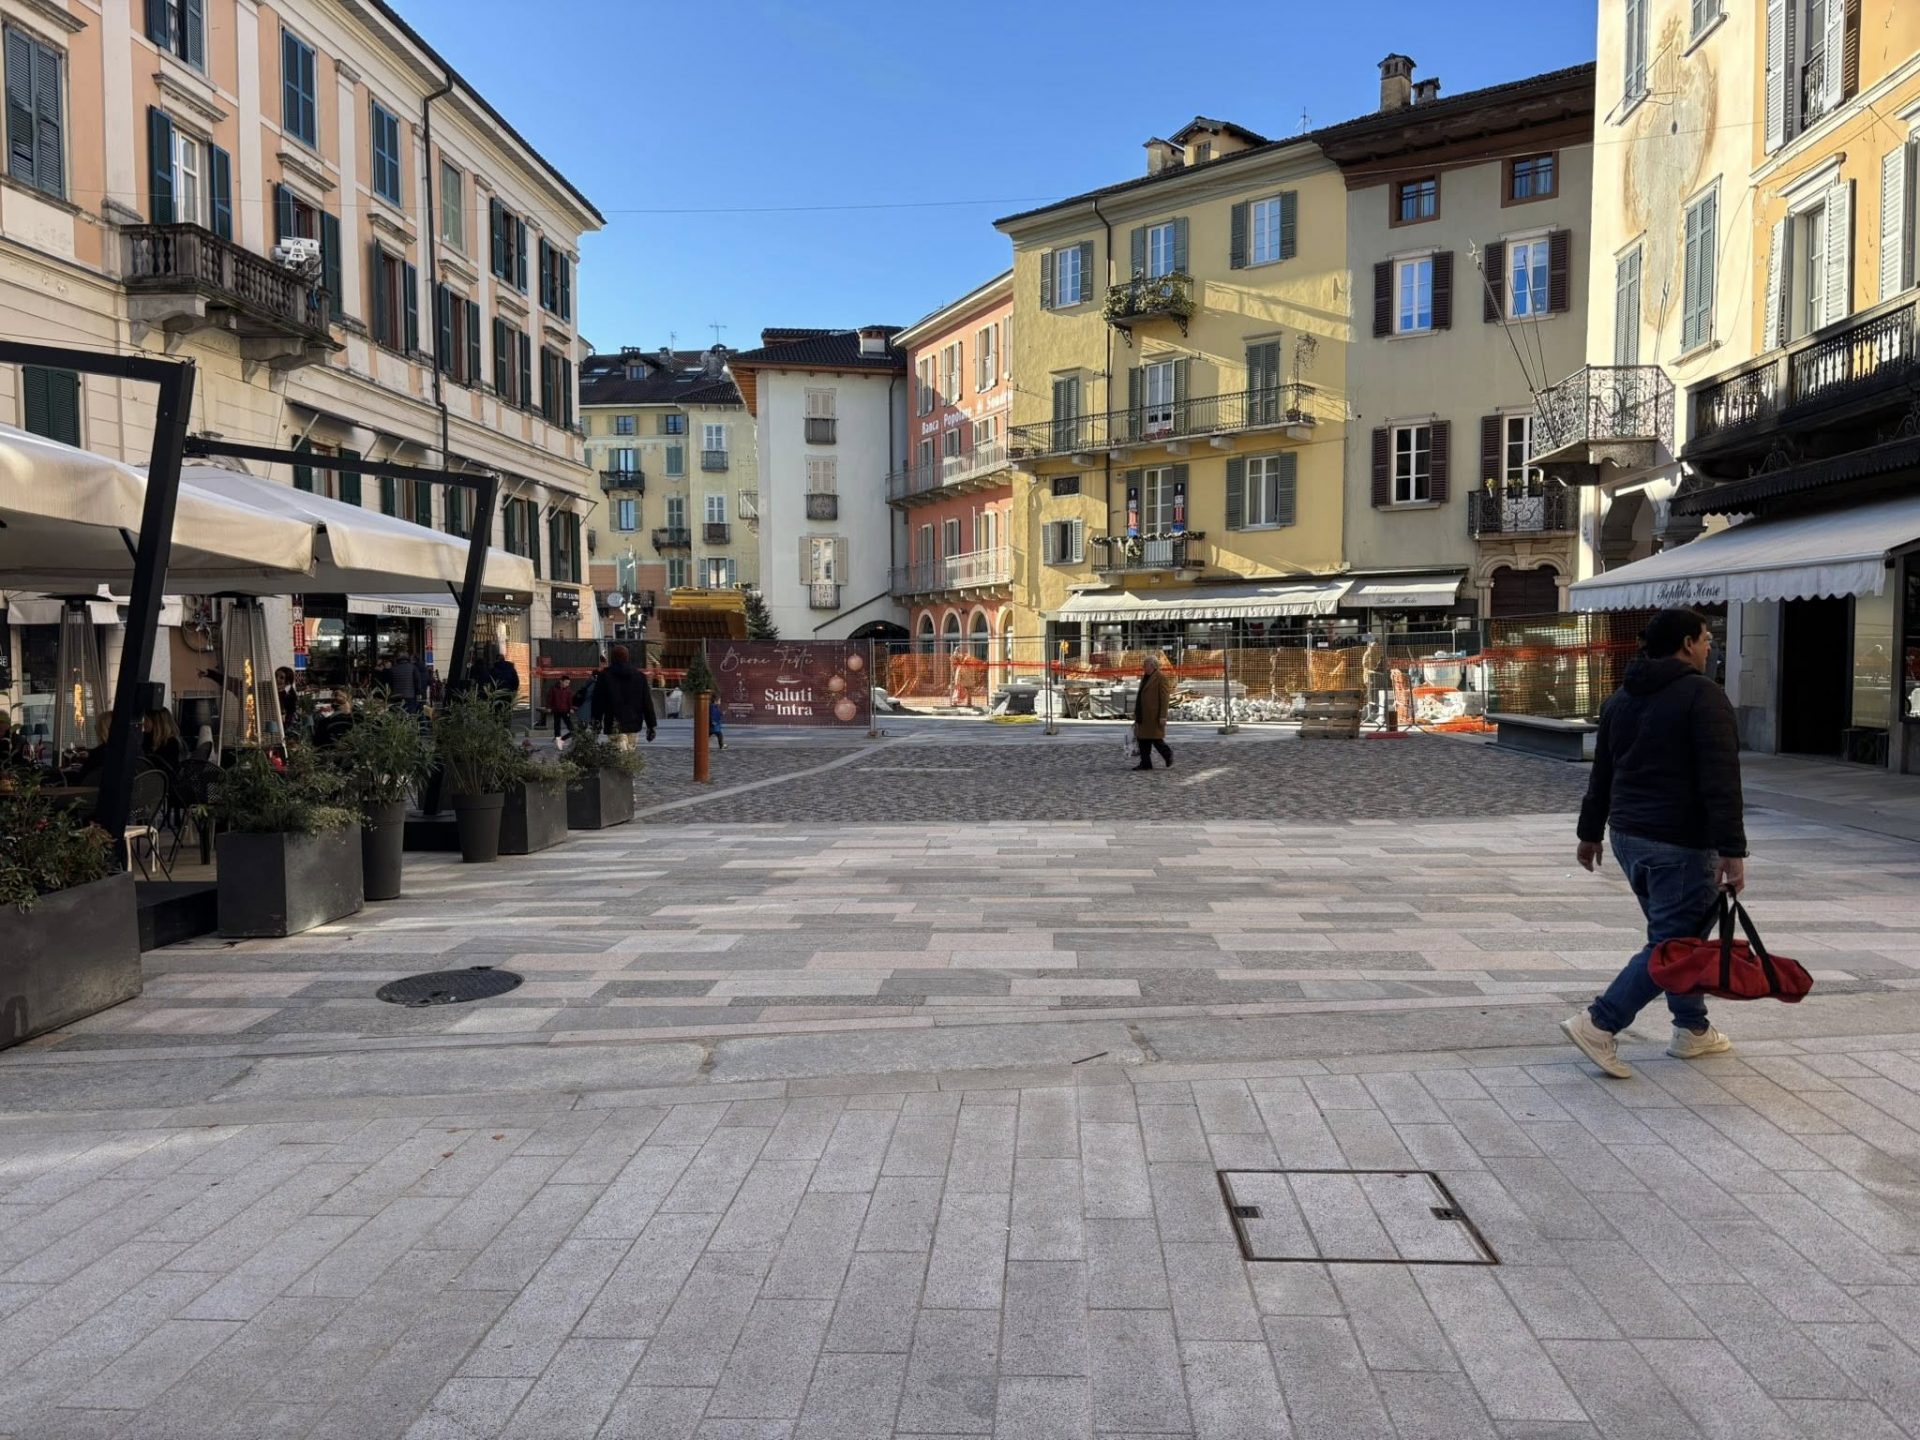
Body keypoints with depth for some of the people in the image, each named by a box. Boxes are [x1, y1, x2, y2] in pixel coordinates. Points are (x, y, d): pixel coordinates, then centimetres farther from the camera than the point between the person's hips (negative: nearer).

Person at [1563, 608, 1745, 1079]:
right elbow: (1720, 781, -19)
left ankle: (1692, 1030, 26)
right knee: (1670, 944, -3)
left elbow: (1602, 774, 16)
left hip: (1629, 836, 8)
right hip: (1680, 844, -8)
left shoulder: (1621, 698, 11)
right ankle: (1599, 1024, -10)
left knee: (1682, 932, 20)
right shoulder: (1703, 695, -13)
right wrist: (1732, 852, -19)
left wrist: (1590, 833, 23)